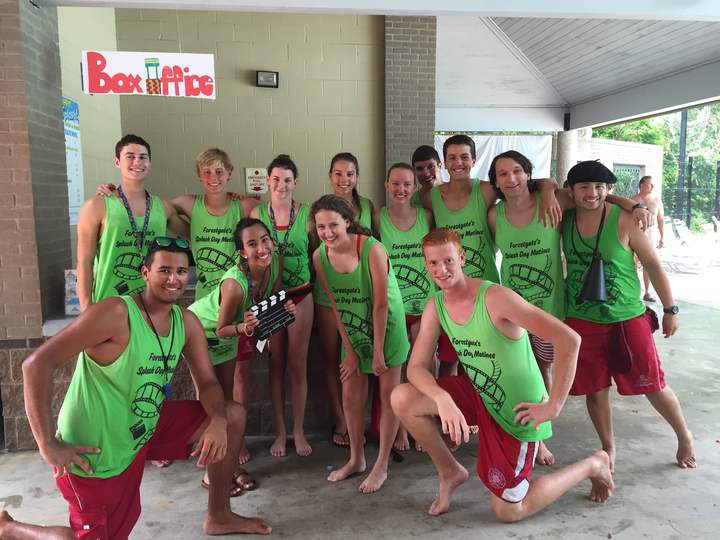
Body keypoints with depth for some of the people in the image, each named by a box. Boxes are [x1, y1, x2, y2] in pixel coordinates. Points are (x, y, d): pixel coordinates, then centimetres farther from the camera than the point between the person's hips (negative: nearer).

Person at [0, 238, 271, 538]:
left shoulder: (187, 323, -3)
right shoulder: (116, 314, -25)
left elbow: (207, 382, 0)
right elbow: (37, 364, -26)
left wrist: (217, 422, -22)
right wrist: (48, 445, -26)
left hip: (145, 429, 7)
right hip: (94, 452, -7)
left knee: (233, 415, 2)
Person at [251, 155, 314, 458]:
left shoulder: (306, 213, -3)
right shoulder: (257, 213, 0)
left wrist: (314, 285, -3)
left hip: (300, 296, -1)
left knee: (298, 366, 5)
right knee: (276, 365, 9)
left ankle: (299, 431, 20)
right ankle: (280, 431, 23)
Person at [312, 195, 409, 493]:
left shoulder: (372, 250, -25)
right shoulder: (319, 256, -11)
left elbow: (381, 305, -21)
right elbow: (335, 305, -4)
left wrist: (378, 352, -17)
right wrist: (349, 350, -3)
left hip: (386, 328, -4)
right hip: (352, 331, 5)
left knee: (388, 396, 4)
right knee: (350, 396, 10)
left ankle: (381, 466, 19)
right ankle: (356, 459, 30)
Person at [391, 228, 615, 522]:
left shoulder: (495, 298, -28)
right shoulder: (435, 306, -6)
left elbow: (569, 340, -31)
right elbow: (417, 367, -8)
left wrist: (553, 406, -26)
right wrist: (443, 399, -28)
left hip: (515, 411, -6)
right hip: (479, 393, 6)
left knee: (508, 511, 7)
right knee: (402, 399, -12)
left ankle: (593, 465, 25)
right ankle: (450, 473, 11)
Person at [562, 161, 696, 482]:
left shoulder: (623, 220, -11)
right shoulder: (564, 219, -2)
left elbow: (652, 265, -5)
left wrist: (670, 309, -1)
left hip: (627, 319, -2)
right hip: (582, 321, 3)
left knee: (652, 385, 10)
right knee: (595, 389, 10)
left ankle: (685, 437, 38)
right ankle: (608, 448, 33)